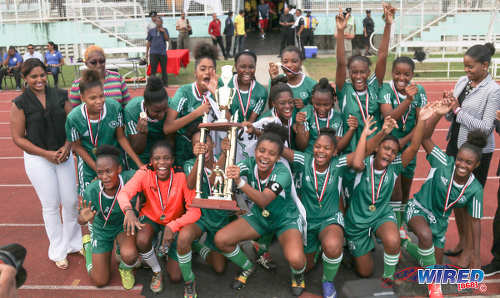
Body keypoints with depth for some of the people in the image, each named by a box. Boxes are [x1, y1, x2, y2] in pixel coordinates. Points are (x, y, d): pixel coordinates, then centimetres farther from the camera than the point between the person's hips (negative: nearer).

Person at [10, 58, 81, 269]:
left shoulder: (60, 96, 0)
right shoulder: (20, 104, -6)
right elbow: (18, 138, -6)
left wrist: (66, 147, -12)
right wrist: (46, 154, -14)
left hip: (64, 154, 3)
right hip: (37, 158, -2)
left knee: (71, 201, 8)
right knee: (51, 205, 5)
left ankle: (73, 243, 30)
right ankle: (58, 251, 23)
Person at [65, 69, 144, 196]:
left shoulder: (114, 107, -22)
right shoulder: (74, 118, -22)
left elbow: (121, 137, -10)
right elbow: (77, 147, -8)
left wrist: (140, 164, -13)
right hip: (89, 162, -1)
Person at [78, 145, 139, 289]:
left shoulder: (129, 178, -33)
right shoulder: (91, 192, -30)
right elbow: (80, 220, -16)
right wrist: (84, 218, -40)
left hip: (124, 225, 0)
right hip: (102, 230, 1)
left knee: (129, 254, -34)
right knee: (100, 281, 9)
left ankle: (125, 269, 7)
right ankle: (88, 243, 36)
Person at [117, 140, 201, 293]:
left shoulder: (182, 177, -24)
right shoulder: (144, 174, -21)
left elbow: (195, 211, -26)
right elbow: (124, 192, -37)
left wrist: (172, 226, -40)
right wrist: (128, 210, -59)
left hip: (174, 222, 0)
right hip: (151, 218, 1)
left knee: (176, 277, -5)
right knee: (141, 241, -36)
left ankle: (166, 248, 29)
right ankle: (156, 271, -2)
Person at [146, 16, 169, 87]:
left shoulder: (165, 30, 8)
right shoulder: (151, 31, 7)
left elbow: (167, 39, -2)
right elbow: (148, 42, 9)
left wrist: (164, 32, -14)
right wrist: (147, 52, 6)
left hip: (163, 52, 0)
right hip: (153, 53, 0)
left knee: (164, 69, 5)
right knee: (153, 69, -1)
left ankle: (165, 83, 15)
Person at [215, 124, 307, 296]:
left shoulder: (282, 173, -28)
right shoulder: (249, 164, -15)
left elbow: (264, 200, -44)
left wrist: (240, 182, -59)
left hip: (286, 219, -4)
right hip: (259, 217, 4)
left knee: (295, 259, -31)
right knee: (221, 239, -13)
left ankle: (298, 275, 10)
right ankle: (247, 267, 18)